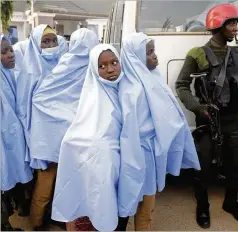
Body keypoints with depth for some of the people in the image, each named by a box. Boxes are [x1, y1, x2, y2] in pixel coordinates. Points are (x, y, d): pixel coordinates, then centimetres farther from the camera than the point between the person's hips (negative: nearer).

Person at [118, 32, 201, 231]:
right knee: (144, 210, 9)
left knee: (148, 205, 24)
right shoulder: (135, 89, -23)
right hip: (146, 151, -9)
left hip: (157, 148, 9)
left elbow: (167, 114, 12)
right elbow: (131, 129, -25)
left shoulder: (150, 78, 5)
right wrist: (137, 166, -23)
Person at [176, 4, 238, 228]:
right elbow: (181, 86, -6)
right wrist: (197, 107, -19)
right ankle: (202, 207, 28)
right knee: (204, 166, 7)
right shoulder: (198, 55, -5)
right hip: (208, 120, -4)